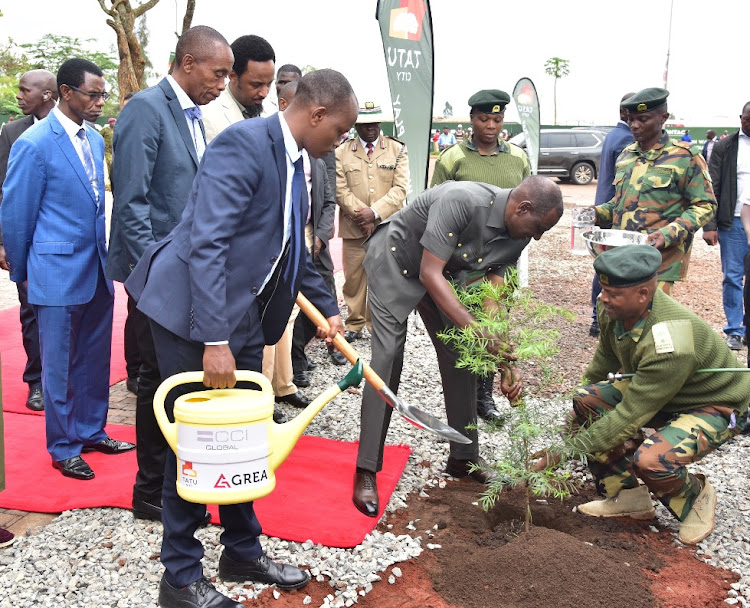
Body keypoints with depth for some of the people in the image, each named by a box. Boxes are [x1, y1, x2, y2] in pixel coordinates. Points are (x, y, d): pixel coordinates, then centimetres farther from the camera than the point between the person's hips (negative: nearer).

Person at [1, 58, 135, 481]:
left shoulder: (95, 140, 9)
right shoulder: (34, 144, -13)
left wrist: (108, 256, 16)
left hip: (97, 270, 7)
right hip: (59, 272, -6)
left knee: (95, 358, 15)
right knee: (60, 365, 6)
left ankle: (91, 431, 32)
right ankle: (64, 449, 20)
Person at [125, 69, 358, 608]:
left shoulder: (294, 162, 10)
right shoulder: (243, 143, -19)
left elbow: (292, 248, 23)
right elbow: (207, 245, -27)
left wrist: (326, 308, 23)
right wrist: (215, 341, -30)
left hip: (244, 319, 9)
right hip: (194, 315, -9)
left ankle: (243, 552, 32)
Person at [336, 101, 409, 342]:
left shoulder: (397, 150, 5)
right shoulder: (342, 152, 4)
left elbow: (400, 188, -4)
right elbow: (341, 191, -2)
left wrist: (375, 212, -15)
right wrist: (361, 216, -12)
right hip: (354, 229, 0)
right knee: (354, 278, 6)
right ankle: (354, 324, 18)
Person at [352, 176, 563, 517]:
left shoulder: (517, 236, -14)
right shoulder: (462, 201, -37)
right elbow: (430, 274, -36)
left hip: (444, 270, 7)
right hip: (395, 262, -7)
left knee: (461, 358, 4)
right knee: (387, 358, -13)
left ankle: (463, 458, 19)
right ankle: (366, 471, -6)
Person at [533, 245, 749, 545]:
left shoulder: (671, 344, -39)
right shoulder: (613, 308, -15)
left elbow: (629, 416, -34)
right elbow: (606, 358, 8)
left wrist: (567, 449, -30)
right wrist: (586, 390, 18)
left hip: (717, 406, -8)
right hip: (656, 393, 9)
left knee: (650, 459, -34)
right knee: (586, 401, -9)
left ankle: (696, 498, 3)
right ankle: (627, 497, 4)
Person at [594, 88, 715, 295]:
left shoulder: (685, 157, -4)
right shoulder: (626, 155, 15)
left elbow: (705, 206, -4)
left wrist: (669, 234, -18)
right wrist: (597, 214, 5)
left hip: (660, 257, -6)